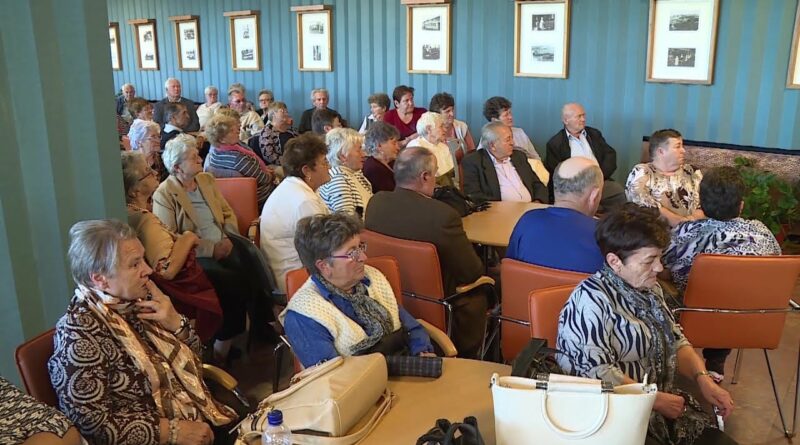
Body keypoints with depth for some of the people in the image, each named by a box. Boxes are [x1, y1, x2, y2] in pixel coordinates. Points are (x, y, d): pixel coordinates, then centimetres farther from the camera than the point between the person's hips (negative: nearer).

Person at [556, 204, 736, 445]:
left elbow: (676, 341, 16)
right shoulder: (592, 300, -18)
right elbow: (598, 373, -24)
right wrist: (656, 399, -17)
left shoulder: (648, 288, 9)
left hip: (660, 401, 8)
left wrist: (703, 378, 0)